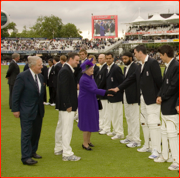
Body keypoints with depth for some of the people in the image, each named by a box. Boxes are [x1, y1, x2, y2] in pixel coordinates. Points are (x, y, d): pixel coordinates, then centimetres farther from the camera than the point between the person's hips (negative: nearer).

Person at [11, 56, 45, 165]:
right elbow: (15, 94, -11)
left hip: (38, 111, 7)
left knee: (36, 132, 14)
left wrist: (42, 106, 9)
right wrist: (15, 110, -11)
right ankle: (26, 157, 3)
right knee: (27, 133, -2)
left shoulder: (40, 76, 7)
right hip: (27, 111, -7)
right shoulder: (22, 77, -14)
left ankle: (32, 151, 30)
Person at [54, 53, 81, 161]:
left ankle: (58, 149, 31)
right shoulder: (65, 71, -17)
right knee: (67, 129, -7)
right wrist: (68, 105, -22)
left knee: (61, 127, 19)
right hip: (67, 105, -11)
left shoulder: (68, 70, 14)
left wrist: (76, 86, 3)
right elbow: (64, 89, -22)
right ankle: (67, 154, -2)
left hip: (65, 105, 11)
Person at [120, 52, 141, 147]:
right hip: (126, 97, 9)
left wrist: (136, 98, -19)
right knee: (128, 118, 16)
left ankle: (136, 140, 2)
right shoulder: (125, 68, 15)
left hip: (133, 97, -9)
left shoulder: (136, 67, -13)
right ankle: (130, 138, 26)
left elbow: (137, 82, -17)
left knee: (134, 118, -4)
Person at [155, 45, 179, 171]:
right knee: (164, 132, 18)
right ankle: (165, 156, 30)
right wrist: (159, 96, 0)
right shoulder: (168, 66, 11)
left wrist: (162, 97, -10)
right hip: (165, 106, 10)